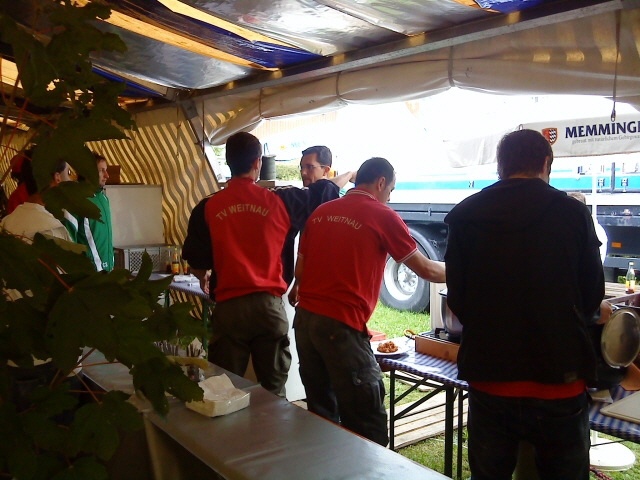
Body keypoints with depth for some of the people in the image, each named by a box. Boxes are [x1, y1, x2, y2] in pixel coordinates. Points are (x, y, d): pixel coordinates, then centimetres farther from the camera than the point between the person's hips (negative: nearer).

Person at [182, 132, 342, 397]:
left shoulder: (207, 208, -3)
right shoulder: (279, 201, -2)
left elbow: (195, 262, 4)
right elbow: (324, 192, 13)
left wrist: (204, 279, 28)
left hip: (228, 308, 0)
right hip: (269, 305, 1)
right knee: (274, 390, 12)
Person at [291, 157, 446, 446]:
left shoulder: (320, 212, 12)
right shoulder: (383, 217, -2)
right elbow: (426, 270, 4)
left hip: (305, 319, 7)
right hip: (341, 326, -7)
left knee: (321, 413, 18)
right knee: (367, 426, 1)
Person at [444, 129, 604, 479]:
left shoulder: (464, 216, -3)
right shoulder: (573, 213, -6)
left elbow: (456, 298, 1)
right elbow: (592, 296, 3)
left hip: (489, 382, 1)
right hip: (559, 385, -1)